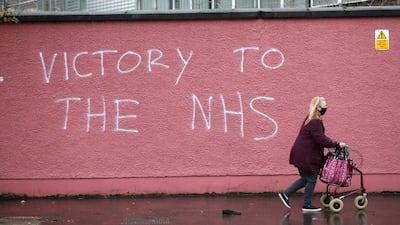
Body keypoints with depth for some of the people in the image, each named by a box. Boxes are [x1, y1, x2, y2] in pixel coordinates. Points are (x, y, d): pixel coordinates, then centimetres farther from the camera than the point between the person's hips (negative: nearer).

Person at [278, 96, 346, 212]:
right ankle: (307, 205, 10)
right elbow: (321, 139, -24)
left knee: (306, 179, 19)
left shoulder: (311, 119, 13)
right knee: (311, 179, 1)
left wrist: (333, 144, 13)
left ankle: (285, 194, 19)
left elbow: (321, 137, 19)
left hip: (302, 155, 10)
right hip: (305, 157, -10)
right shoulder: (315, 122, -21)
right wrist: (337, 144, -18)